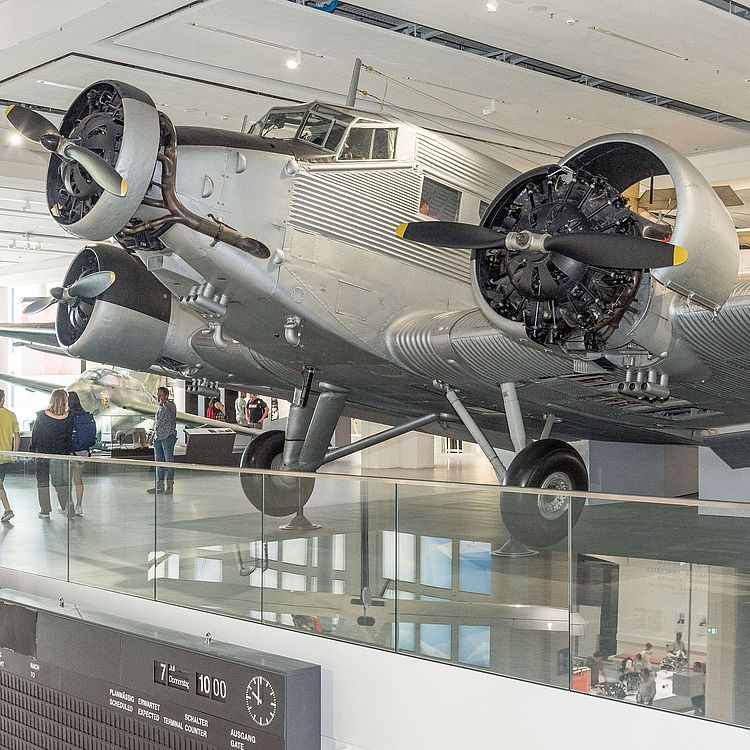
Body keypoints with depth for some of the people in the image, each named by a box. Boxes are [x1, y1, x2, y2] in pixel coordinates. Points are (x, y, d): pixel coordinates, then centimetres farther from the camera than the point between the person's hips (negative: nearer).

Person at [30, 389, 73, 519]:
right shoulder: (69, 418, -9)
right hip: (62, 454, 2)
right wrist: (69, 451, 12)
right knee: (61, 482, 15)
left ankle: (45, 510, 11)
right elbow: (70, 438, 0)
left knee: (43, 482, 10)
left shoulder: (41, 416, -11)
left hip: (43, 454, -2)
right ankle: (66, 506, 9)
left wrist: (32, 450, 8)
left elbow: (35, 435, -3)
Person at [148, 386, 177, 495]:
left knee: (169, 460, -5)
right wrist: (153, 435, 21)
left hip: (168, 437, -8)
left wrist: (164, 402, -54)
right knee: (158, 461, 9)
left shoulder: (170, 404, -6)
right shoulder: (159, 407, 18)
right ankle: (159, 486, 14)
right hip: (158, 437, 8)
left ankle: (170, 486, -1)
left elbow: (170, 408, -32)